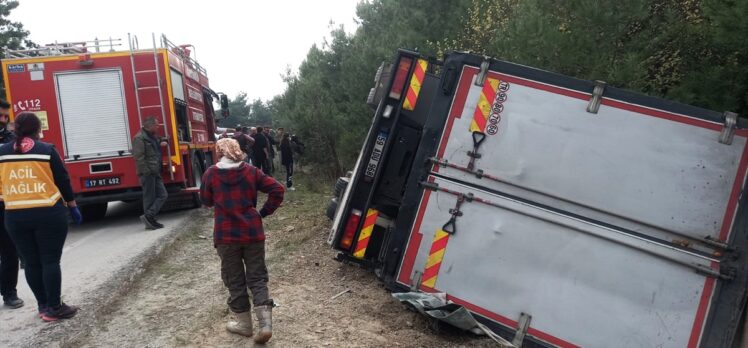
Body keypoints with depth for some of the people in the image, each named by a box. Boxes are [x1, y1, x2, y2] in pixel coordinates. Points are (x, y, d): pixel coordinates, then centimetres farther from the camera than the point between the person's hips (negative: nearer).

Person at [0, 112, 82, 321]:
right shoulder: (47, 150, -5)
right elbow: (63, 180, -2)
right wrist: (73, 206, 7)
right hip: (49, 213, -3)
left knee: (32, 262, 12)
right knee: (50, 260, 2)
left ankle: (43, 306, 23)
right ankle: (54, 308, 5)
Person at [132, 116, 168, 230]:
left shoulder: (153, 137, 17)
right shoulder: (139, 138, -13)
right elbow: (138, 157, -19)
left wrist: (160, 145, 12)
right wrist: (146, 171, -21)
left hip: (155, 173, 9)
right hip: (147, 173, -9)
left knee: (163, 195, 7)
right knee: (149, 197, -3)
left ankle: (149, 218, 10)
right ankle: (148, 217, 5)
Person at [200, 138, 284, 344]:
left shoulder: (210, 174, -3)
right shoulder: (251, 171, 1)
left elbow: (206, 201, 10)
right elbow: (277, 190, -5)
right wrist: (264, 212, 1)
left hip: (226, 235, -1)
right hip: (253, 233, 1)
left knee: (235, 280, 12)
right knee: (257, 278, 8)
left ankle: (244, 324, 21)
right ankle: (265, 324, -3)